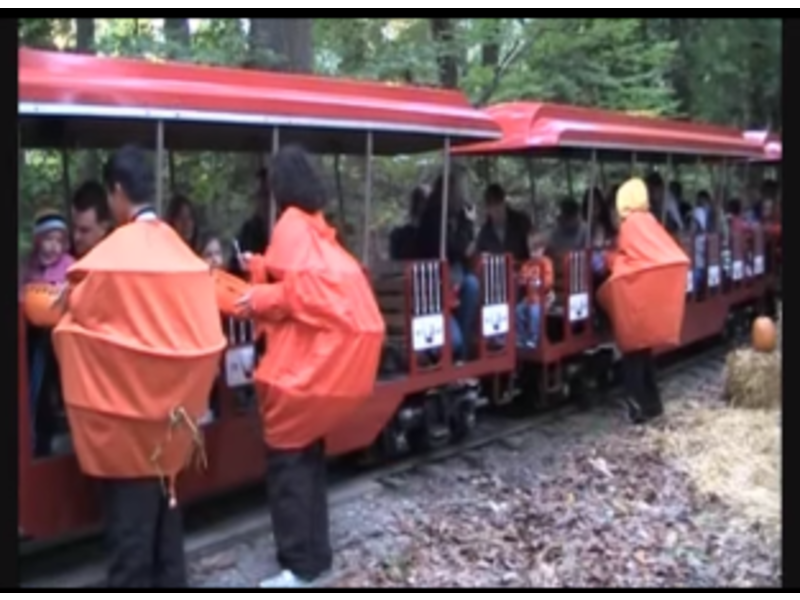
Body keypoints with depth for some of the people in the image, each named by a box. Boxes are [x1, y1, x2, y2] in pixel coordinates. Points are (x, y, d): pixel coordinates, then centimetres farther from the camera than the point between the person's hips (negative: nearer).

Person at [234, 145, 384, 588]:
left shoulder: (292, 225, -12)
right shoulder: (315, 226, 13)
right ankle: (315, 553, 23)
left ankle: (300, 566, 0)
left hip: (303, 360, -9)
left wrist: (260, 298, -10)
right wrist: (262, 269, 23)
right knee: (308, 453, 16)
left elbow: (304, 290, -21)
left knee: (287, 456, -4)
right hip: (322, 355, 9)